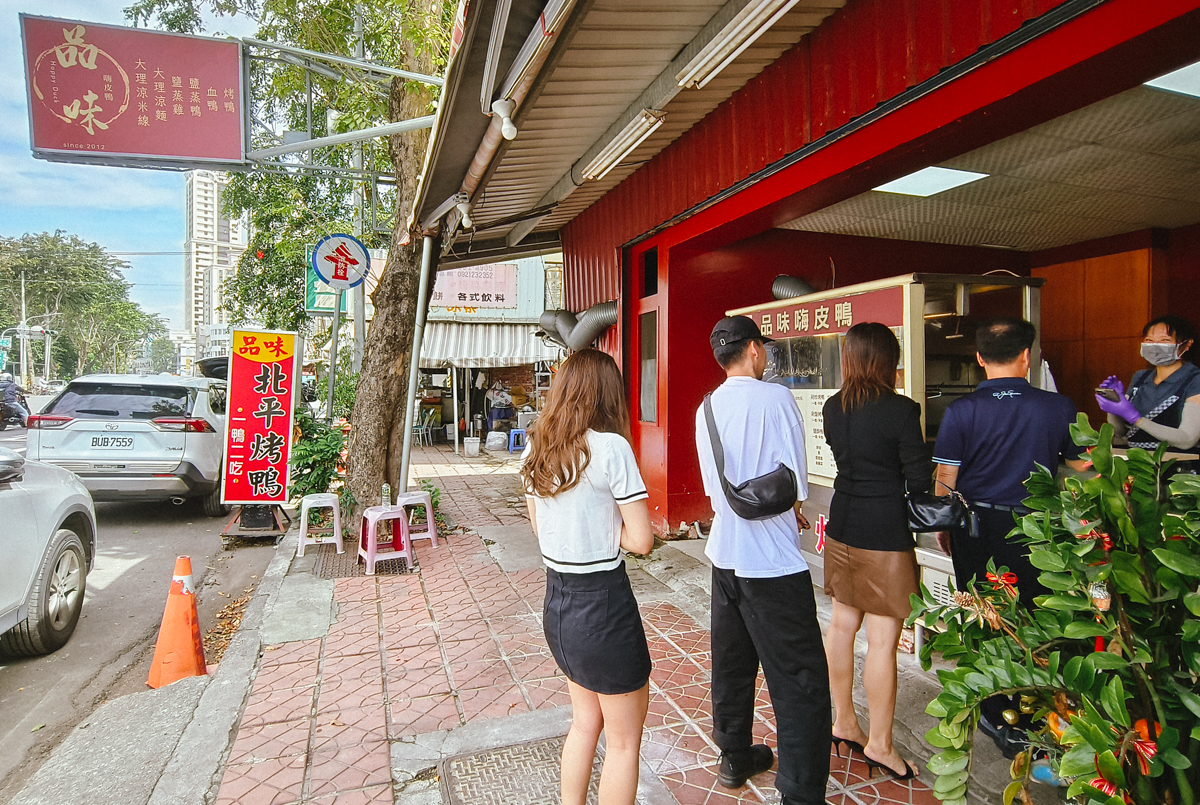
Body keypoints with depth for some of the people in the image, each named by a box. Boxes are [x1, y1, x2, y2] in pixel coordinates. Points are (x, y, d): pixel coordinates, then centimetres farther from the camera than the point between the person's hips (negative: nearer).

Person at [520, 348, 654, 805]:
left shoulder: (536, 449, 2)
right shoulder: (610, 447, -19)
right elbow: (642, 540, -18)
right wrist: (612, 527, 0)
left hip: (556, 602, 7)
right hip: (603, 605, -7)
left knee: (585, 720, 27)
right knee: (623, 739, 14)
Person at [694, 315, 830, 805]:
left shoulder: (708, 408, 5)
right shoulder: (776, 398, -14)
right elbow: (797, 484, -13)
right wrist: (784, 505, 9)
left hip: (724, 552, 7)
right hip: (772, 561, -7)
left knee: (732, 663, 21)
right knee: (800, 680, 4)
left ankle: (735, 758, 39)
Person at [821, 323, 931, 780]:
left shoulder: (832, 408, 3)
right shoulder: (900, 410, -15)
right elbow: (920, 480, -11)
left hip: (841, 528, 7)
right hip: (885, 536, -7)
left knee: (842, 625, 17)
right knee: (883, 641, 5)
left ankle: (843, 722, 33)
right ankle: (879, 744, 20)